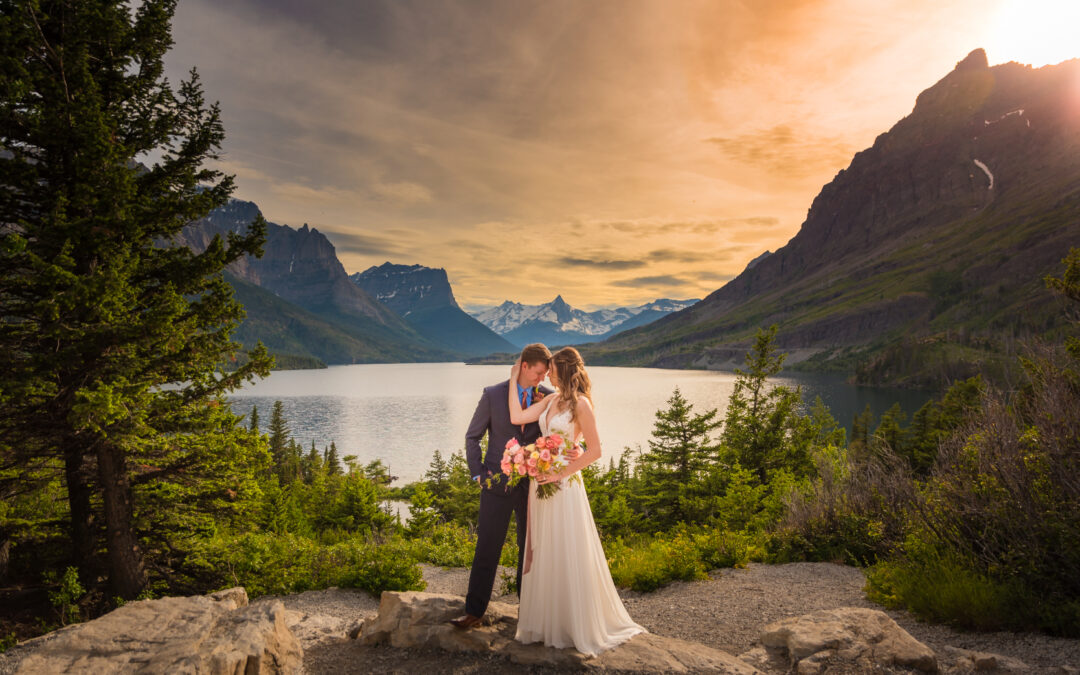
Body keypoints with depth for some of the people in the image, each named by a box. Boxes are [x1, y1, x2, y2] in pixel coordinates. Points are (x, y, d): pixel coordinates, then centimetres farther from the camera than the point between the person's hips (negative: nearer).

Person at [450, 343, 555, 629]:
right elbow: (472, 437, 3)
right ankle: (474, 610, 12)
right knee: (486, 549, 1)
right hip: (498, 484, -1)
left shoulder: (548, 397, -2)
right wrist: (478, 474, -3)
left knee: (530, 549, 12)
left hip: (532, 484, 2)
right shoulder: (493, 395, -6)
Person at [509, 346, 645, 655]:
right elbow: (517, 417, 0)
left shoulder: (580, 404, -12)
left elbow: (594, 451, -14)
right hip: (541, 483, 7)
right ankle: (547, 621, 28)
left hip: (564, 486, -7)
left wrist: (561, 473, -17)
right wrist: (514, 380, 5)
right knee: (543, 554, 14)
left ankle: (580, 624, 20)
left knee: (568, 554, 3)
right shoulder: (551, 400, 8)